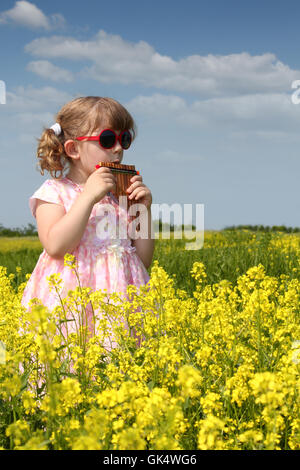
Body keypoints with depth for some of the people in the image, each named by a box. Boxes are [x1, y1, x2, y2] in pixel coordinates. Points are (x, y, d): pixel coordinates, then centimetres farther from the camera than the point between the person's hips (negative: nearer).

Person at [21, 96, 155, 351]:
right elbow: (56, 247, -16)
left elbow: (144, 261, 12)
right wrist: (88, 196, -16)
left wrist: (144, 210, 2)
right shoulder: (54, 192, 1)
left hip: (120, 306, 4)